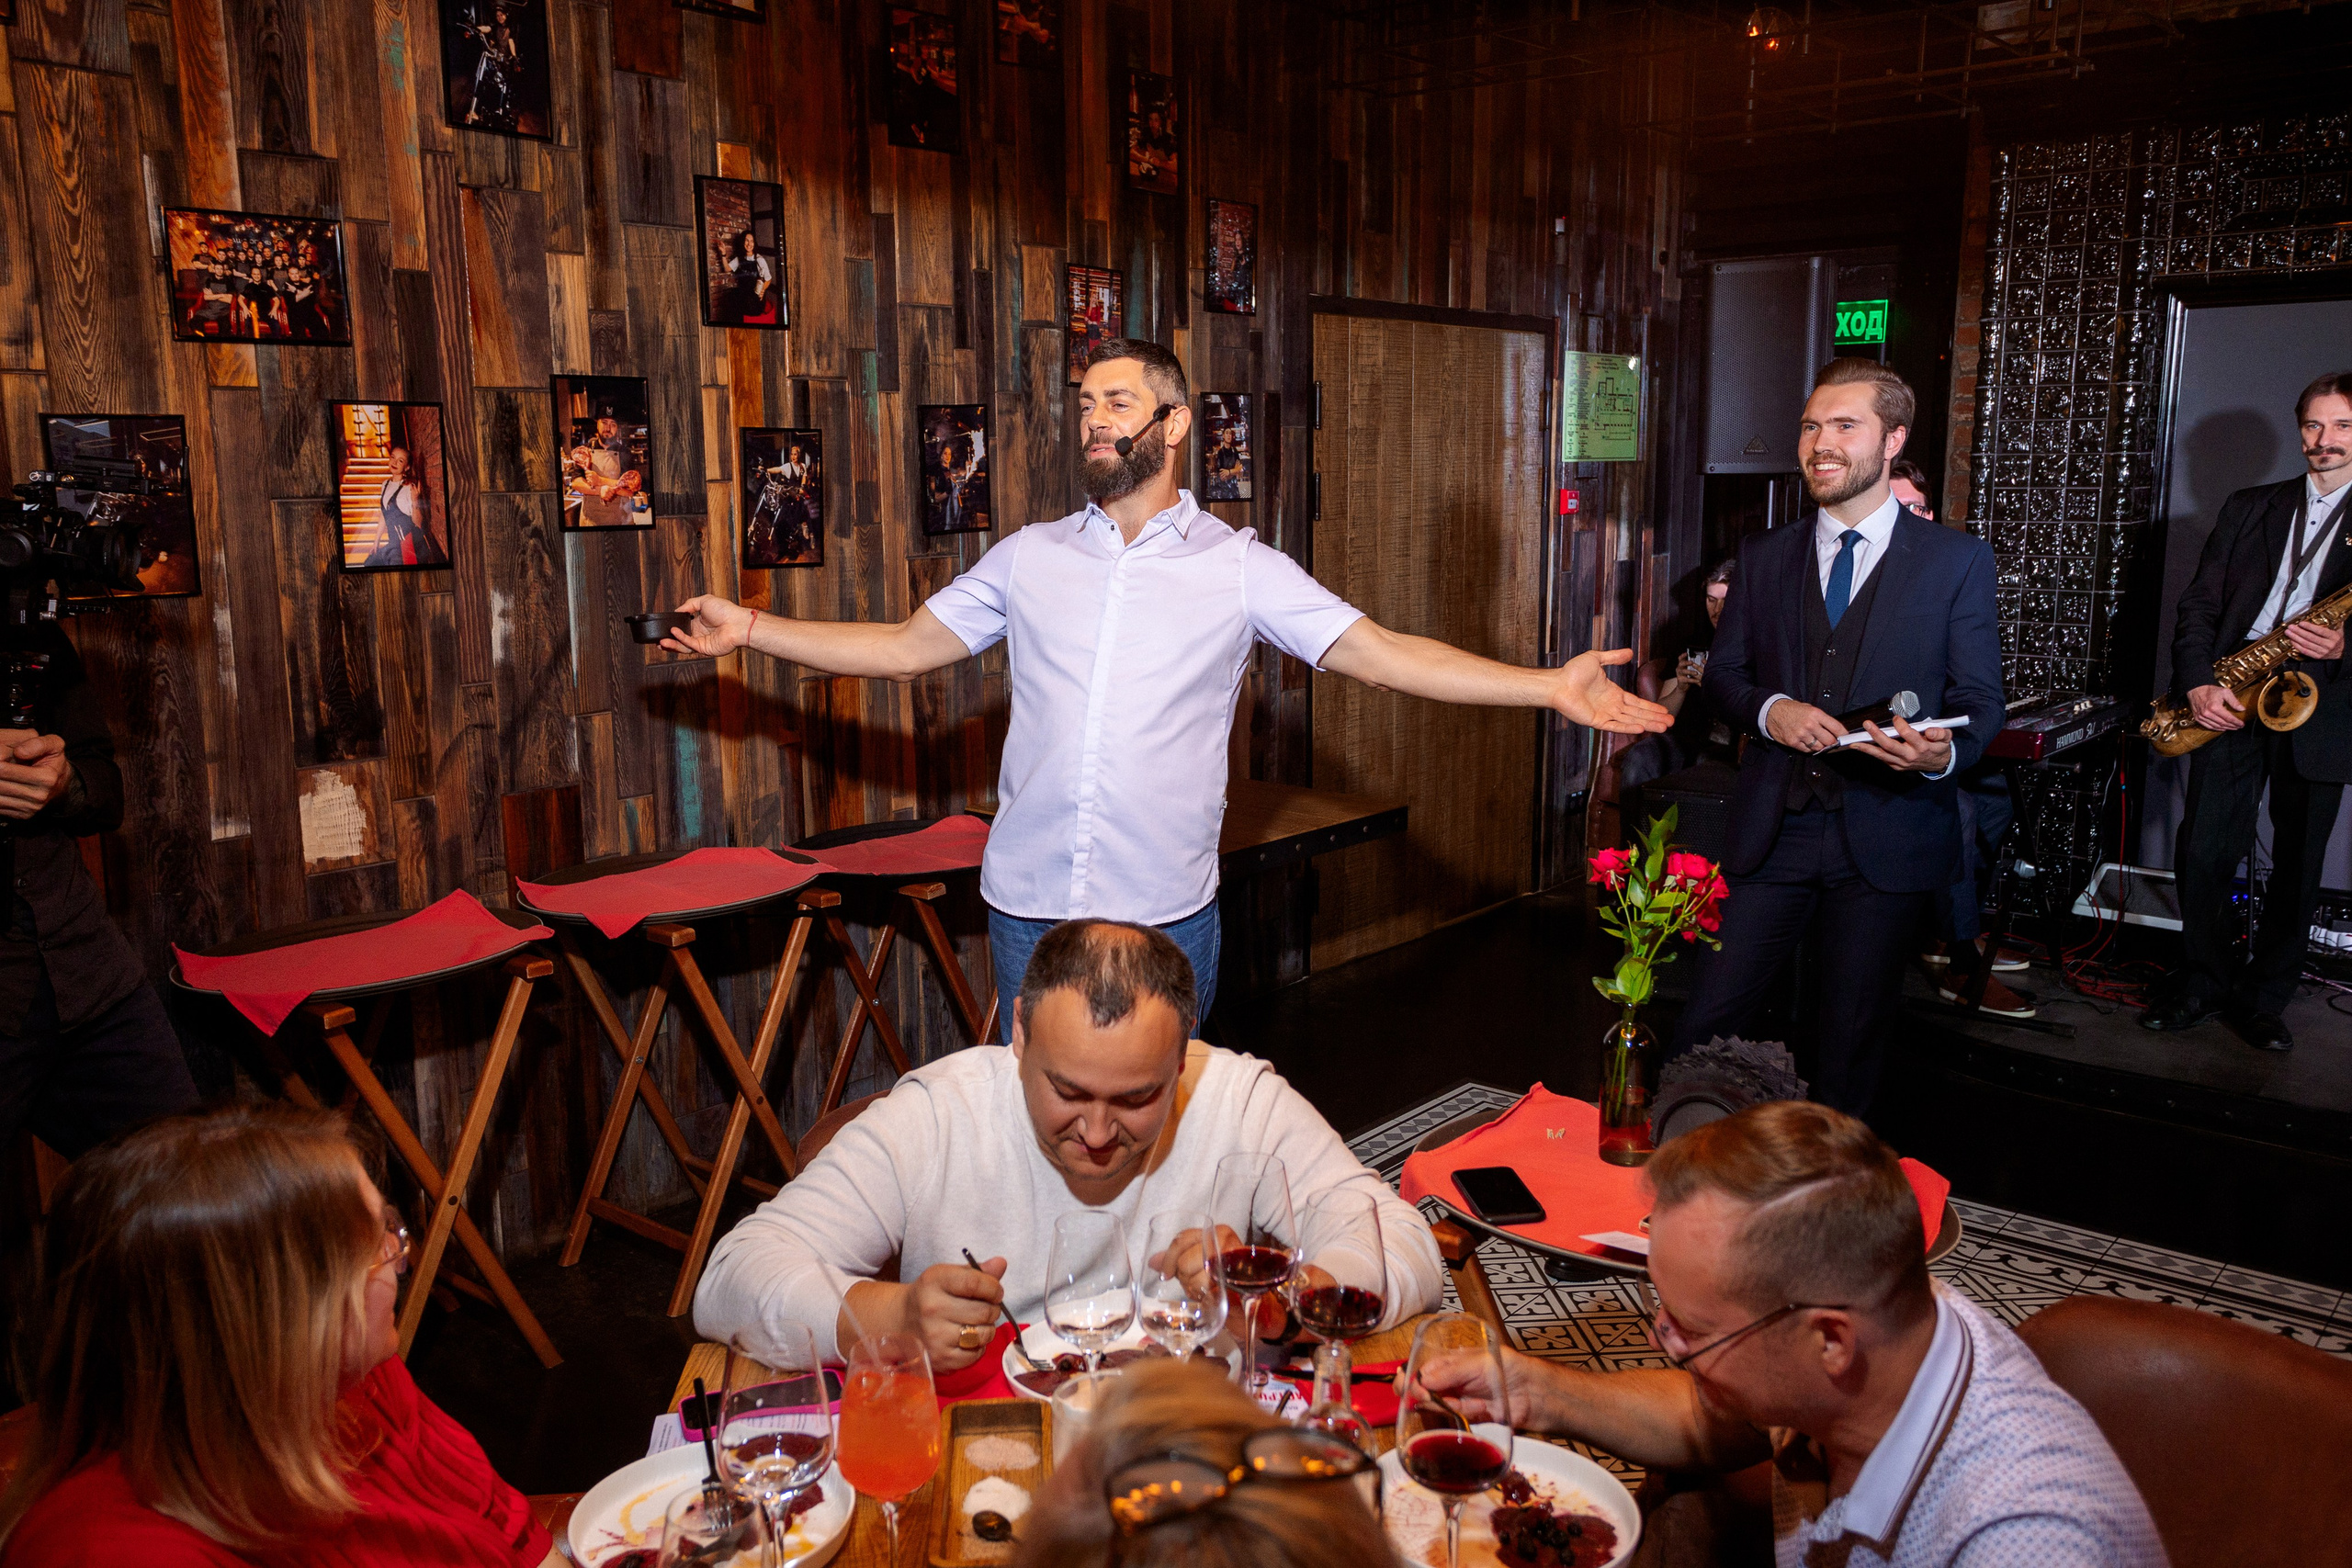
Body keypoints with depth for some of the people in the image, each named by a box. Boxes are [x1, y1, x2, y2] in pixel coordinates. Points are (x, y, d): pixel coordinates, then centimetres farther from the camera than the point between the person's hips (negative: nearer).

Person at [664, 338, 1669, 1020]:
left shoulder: (1238, 566, -1)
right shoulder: (1030, 557, 7)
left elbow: (1376, 652, -7)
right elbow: (910, 646, 11)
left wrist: (1549, 685, -16)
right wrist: (751, 628, 7)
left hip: (1164, 911, -2)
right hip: (1028, 906, 3)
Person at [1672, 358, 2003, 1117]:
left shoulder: (1957, 561, 0)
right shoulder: (1765, 557, 8)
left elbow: (1979, 699, -1)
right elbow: (1723, 673, 10)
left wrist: (1943, 755, -24)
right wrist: (1770, 710, -12)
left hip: (1886, 837, -2)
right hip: (1774, 828, 2)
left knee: (1853, 1033, 11)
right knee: (1706, 1022, 1)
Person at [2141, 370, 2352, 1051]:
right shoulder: (2249, 508, 12)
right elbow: (2199, 605, 6)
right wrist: (2198, 681, -8)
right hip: (2230, 701, 1)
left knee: (2297, 867, 6)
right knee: (2203, 853, -2)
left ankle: (2262, 999, 19)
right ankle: (2202, 980, 16)